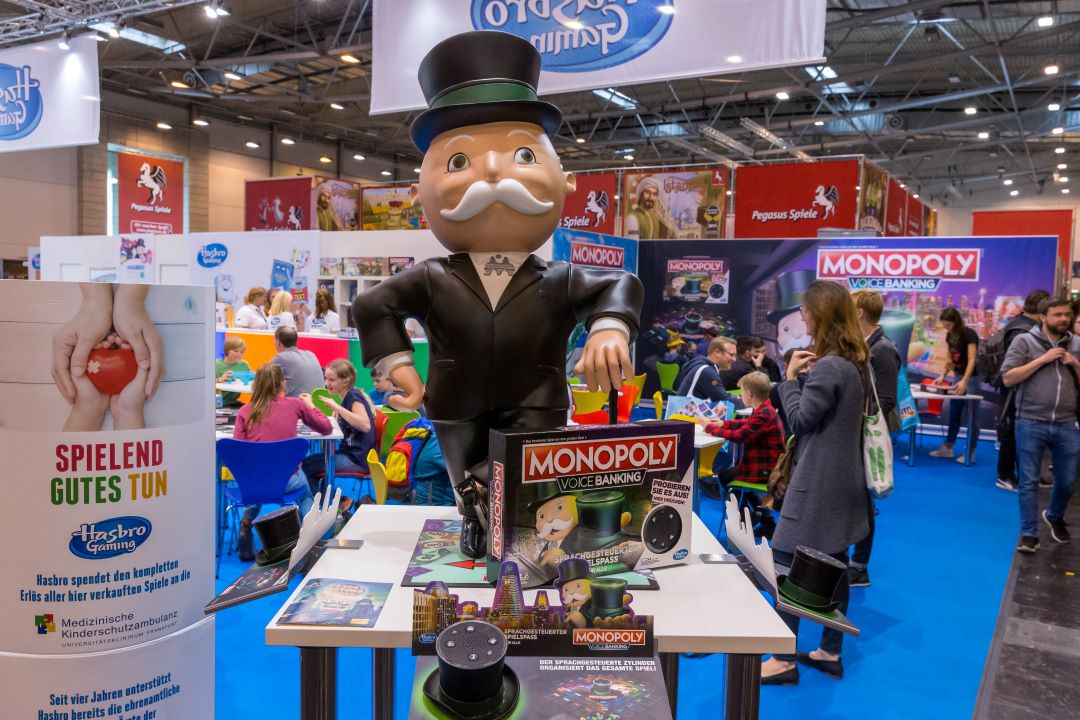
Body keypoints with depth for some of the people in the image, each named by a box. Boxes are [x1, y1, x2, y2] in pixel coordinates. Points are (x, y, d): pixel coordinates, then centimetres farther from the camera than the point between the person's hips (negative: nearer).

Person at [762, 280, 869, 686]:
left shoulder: (828, 366, -21)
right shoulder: (854, 362, 9)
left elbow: (799, 418, -15)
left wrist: (790, 376, -5)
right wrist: (811, 375, 6)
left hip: (818, 480, -10)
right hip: (842, 477, 10)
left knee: (785, 564, -2)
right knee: (834, 564, 15)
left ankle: (784, 660, 5)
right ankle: (831, 652, 26)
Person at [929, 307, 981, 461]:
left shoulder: (969, 334, -17)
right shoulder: (950, 335, 4)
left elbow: (972, 360, -26)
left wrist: (964, 381, -36)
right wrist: (943, 375, 3)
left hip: (971, 377, -7)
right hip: (957, 376, 7)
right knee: (954, 414, 12)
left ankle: (970, 452, 4)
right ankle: (947, 448, 19)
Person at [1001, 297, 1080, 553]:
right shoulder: (1025, 341, -2)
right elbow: (1008, 378, -8)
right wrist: (1042, 360, -13)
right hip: (1031, 424, -3)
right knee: (1029, 482, 2)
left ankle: (1054, 517, 42)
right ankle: (1029, 533, 12)